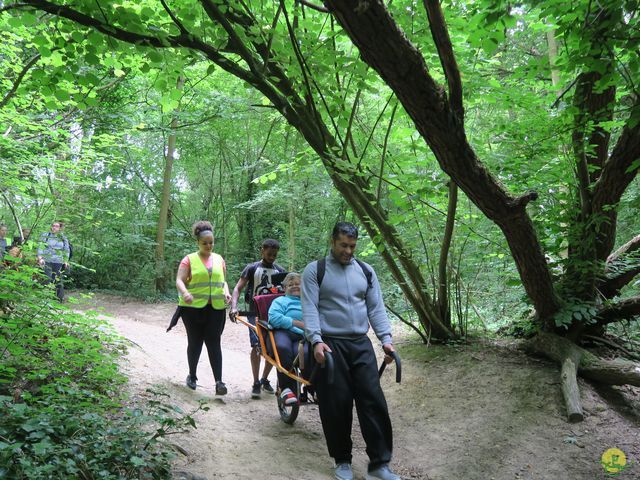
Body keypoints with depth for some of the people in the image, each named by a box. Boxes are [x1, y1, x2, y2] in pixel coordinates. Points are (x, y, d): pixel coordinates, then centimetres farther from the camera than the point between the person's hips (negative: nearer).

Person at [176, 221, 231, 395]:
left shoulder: (219, 259, 13)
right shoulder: (189, 259, 1)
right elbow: (179, 281, -7)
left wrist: (226, 292, -1)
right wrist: (185, 293, -28)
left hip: (216, 308, 2)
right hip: (193, 307, -2)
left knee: (214, 343, -4)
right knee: (195, 342, 9)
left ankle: (219, 381, -6)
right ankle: (192, 376, 28)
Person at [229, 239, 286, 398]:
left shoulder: (280, 271, 8)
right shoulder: (252, 268, -1)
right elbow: (238, 288, -7)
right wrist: (234, 307, -23)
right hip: (256, 314, -3)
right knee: (257, 346, -13)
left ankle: (265, 379, 22)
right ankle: (256, 383, -1)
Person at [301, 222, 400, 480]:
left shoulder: (366, 271, 12)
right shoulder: (315, 270, 0)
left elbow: (376, 308, 11)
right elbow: (310, 308, -8)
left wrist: (386, 339, -2)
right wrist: (316, 341, -21)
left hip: (361, 344, 4)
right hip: (330, 345, -3)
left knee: (373, 400, -1)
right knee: (336, 405, 3)